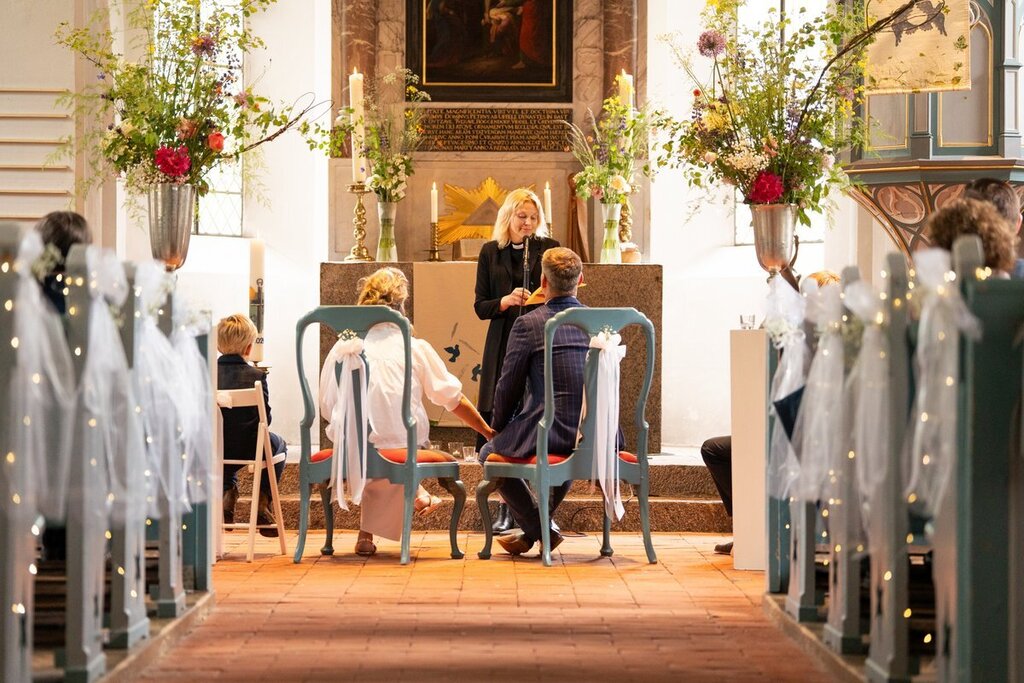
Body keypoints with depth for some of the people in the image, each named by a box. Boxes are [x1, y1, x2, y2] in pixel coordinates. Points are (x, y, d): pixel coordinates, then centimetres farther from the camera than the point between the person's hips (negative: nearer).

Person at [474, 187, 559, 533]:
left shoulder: (549, 249, 6)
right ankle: (506, 508, 4)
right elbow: (480, 306, 8)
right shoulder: (490, 252, 10)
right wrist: (506, 301, -11)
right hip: (503, 346, 1)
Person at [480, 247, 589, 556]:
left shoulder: (528, 324, -7)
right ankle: (533, 528, 43)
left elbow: (508, 388, 1)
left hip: (545, 433, -5)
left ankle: (539, 529, 12)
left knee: (489, 454, 22)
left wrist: (497, 427, 18)